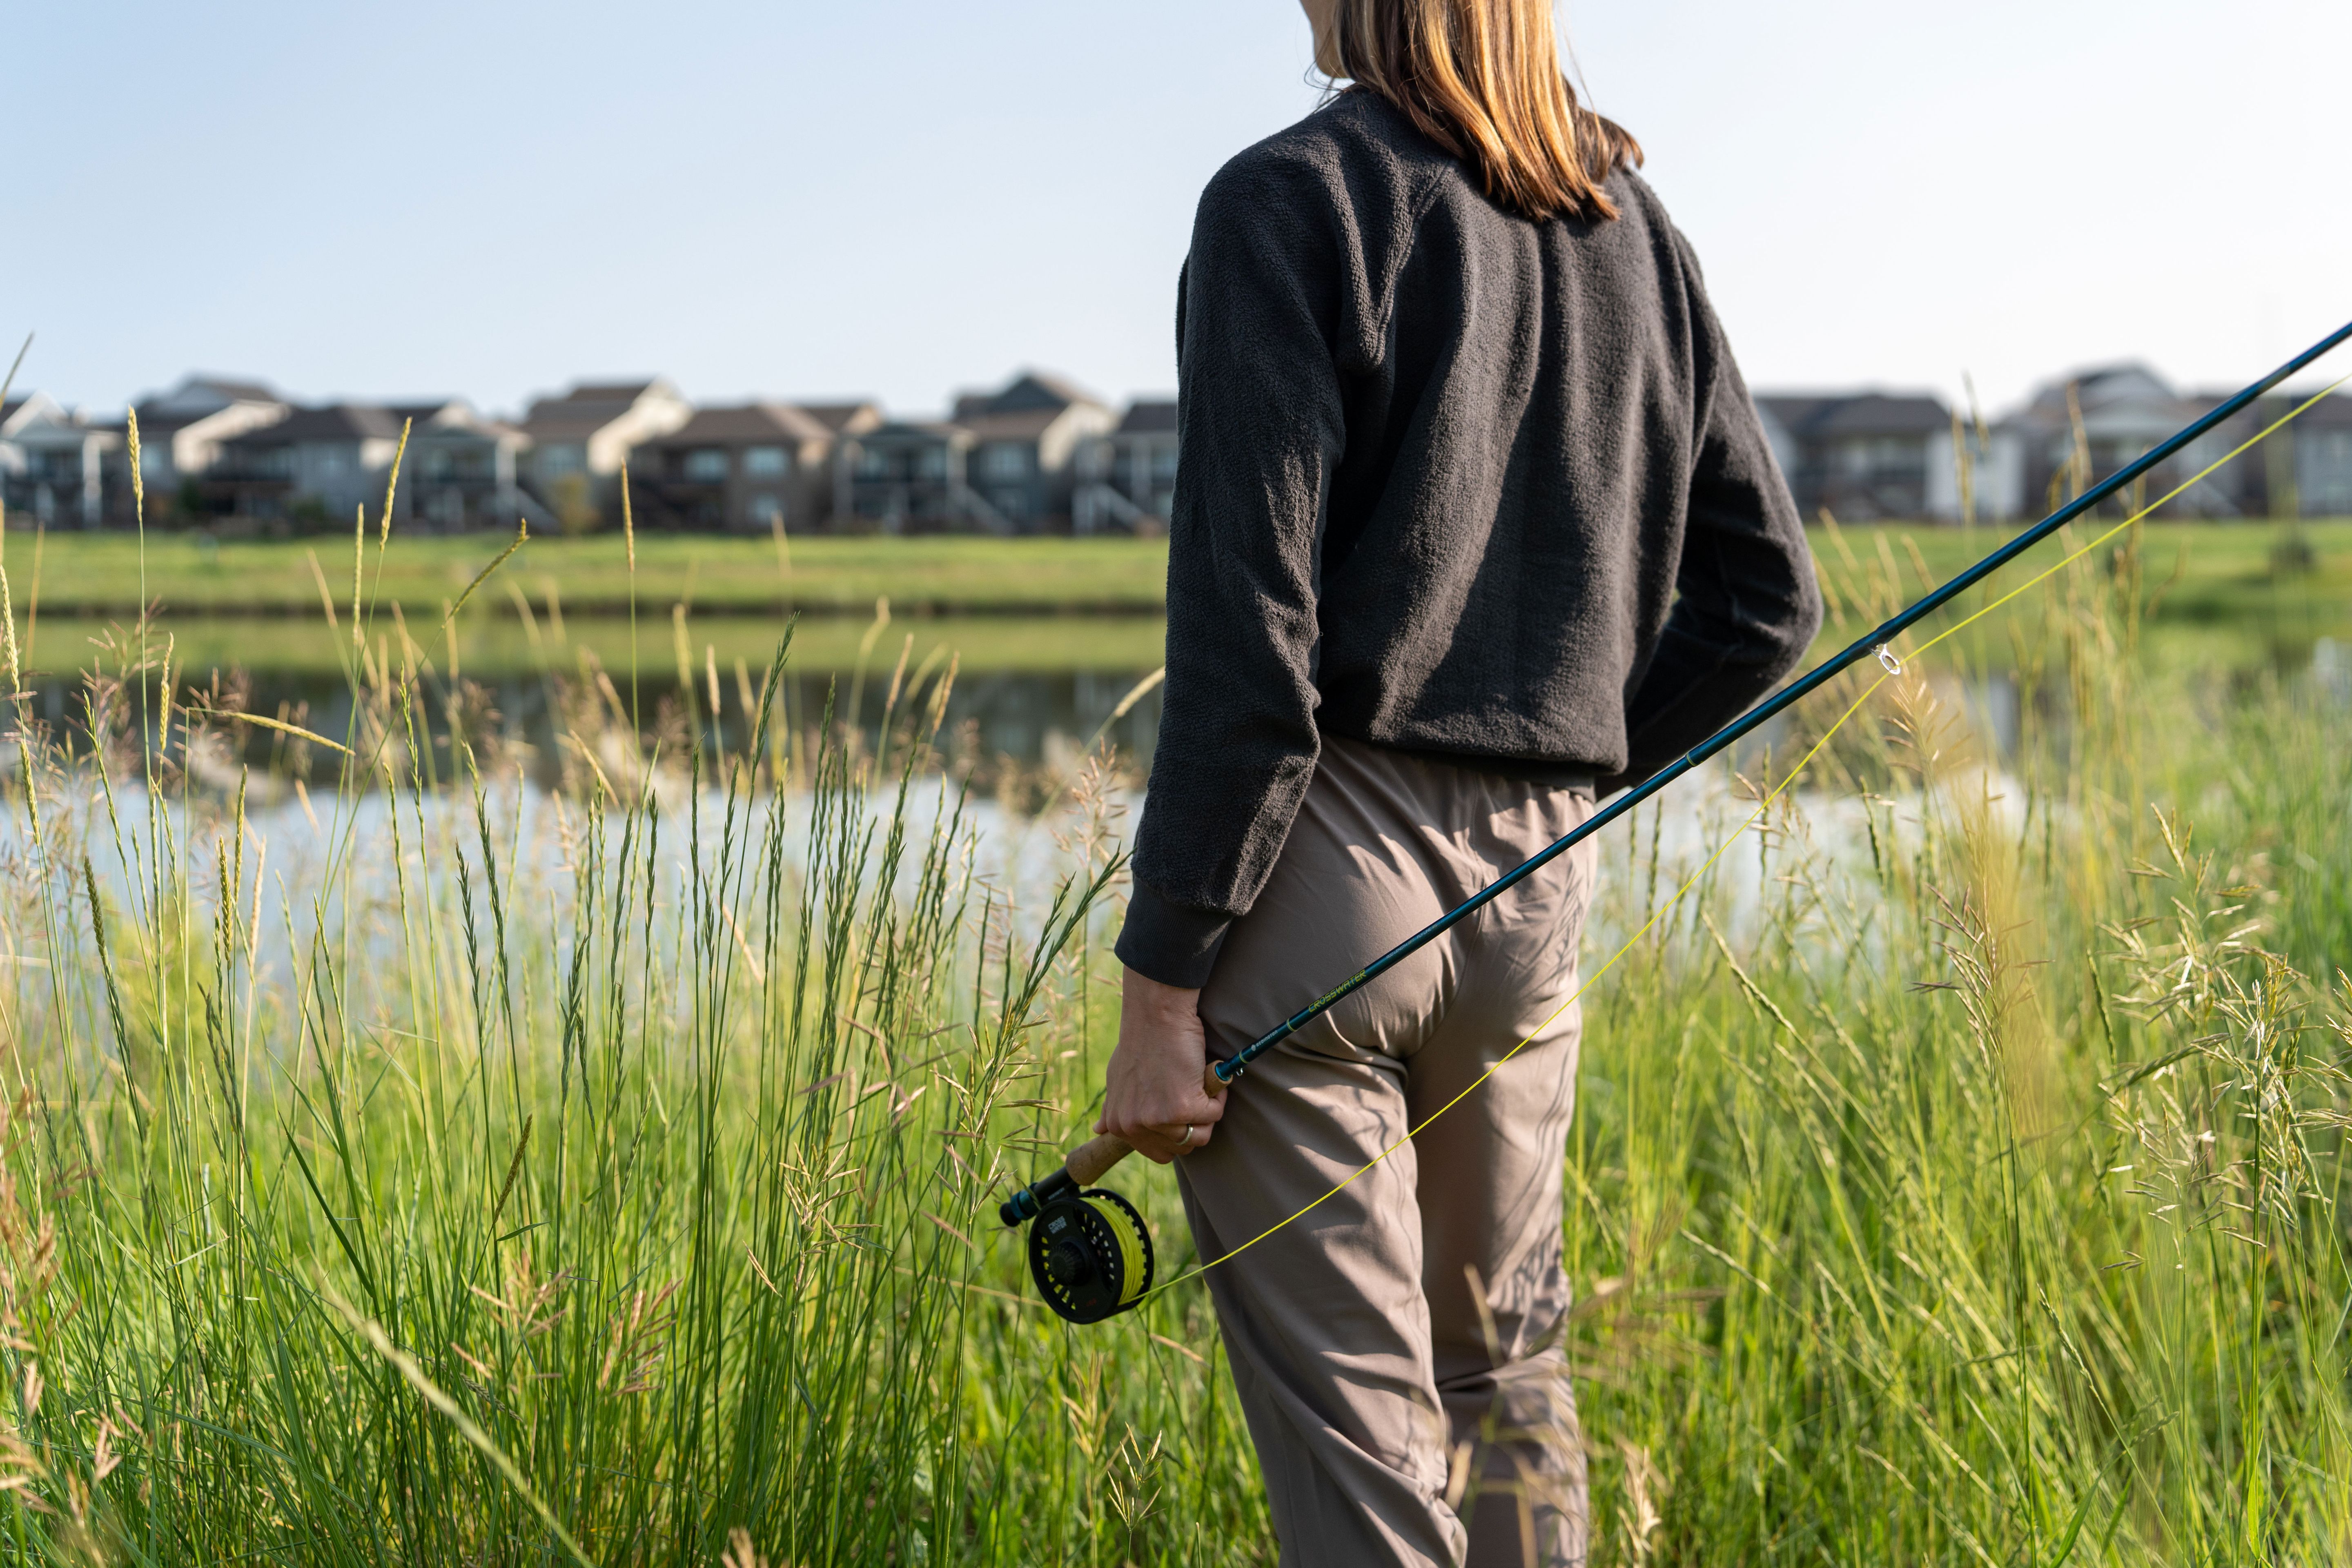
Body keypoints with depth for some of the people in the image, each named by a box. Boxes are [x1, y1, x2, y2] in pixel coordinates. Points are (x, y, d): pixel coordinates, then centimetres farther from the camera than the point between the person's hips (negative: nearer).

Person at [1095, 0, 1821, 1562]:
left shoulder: (1293, 201, -8)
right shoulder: (1633, 227, 11)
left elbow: (1249, 633, -15)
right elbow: (1767, 595, 12)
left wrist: (1162, 978, -11)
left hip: (1318, 862, -6)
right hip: (1540, 879, 6)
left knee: (1353, 1418, 0)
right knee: (1506, 1373, 21)